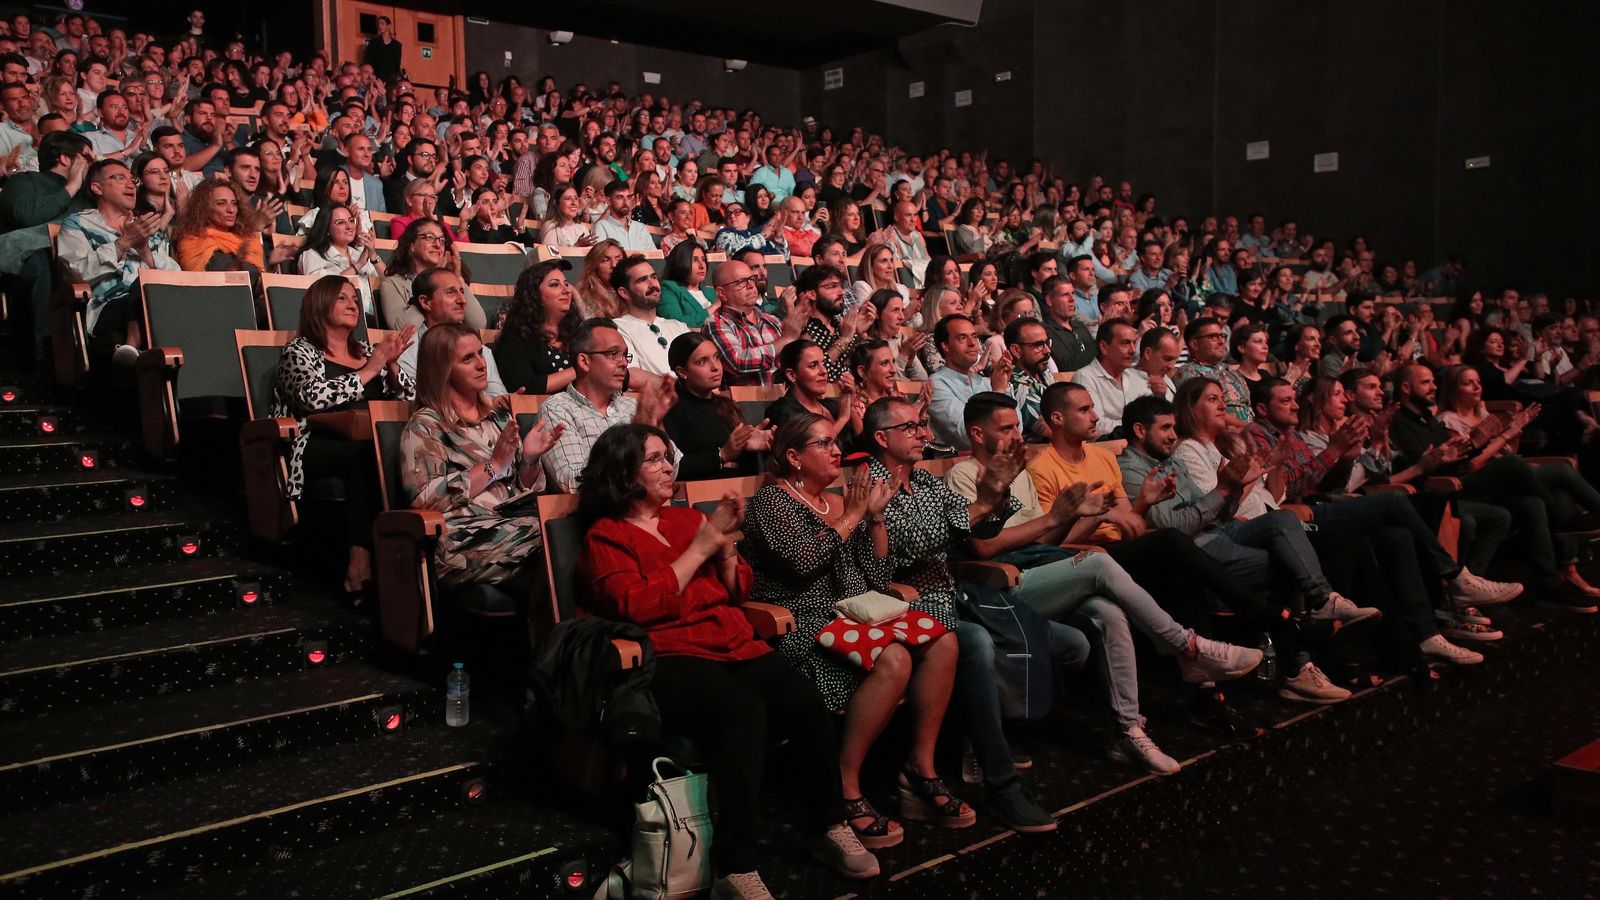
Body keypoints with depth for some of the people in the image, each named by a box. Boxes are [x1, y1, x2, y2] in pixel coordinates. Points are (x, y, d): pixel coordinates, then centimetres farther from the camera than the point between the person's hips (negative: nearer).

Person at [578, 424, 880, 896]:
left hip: (734, 644, 5)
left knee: (806, 702, -24)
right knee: (743, 712, -36)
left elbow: (739, 592, 20)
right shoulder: (606, 536, 7)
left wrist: (726, 545, 1)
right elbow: (637, 607, -10)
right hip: (669, 658, -5)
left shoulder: (688, 518, 22)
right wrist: (699, 549, -7)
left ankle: (831, 826, -8)